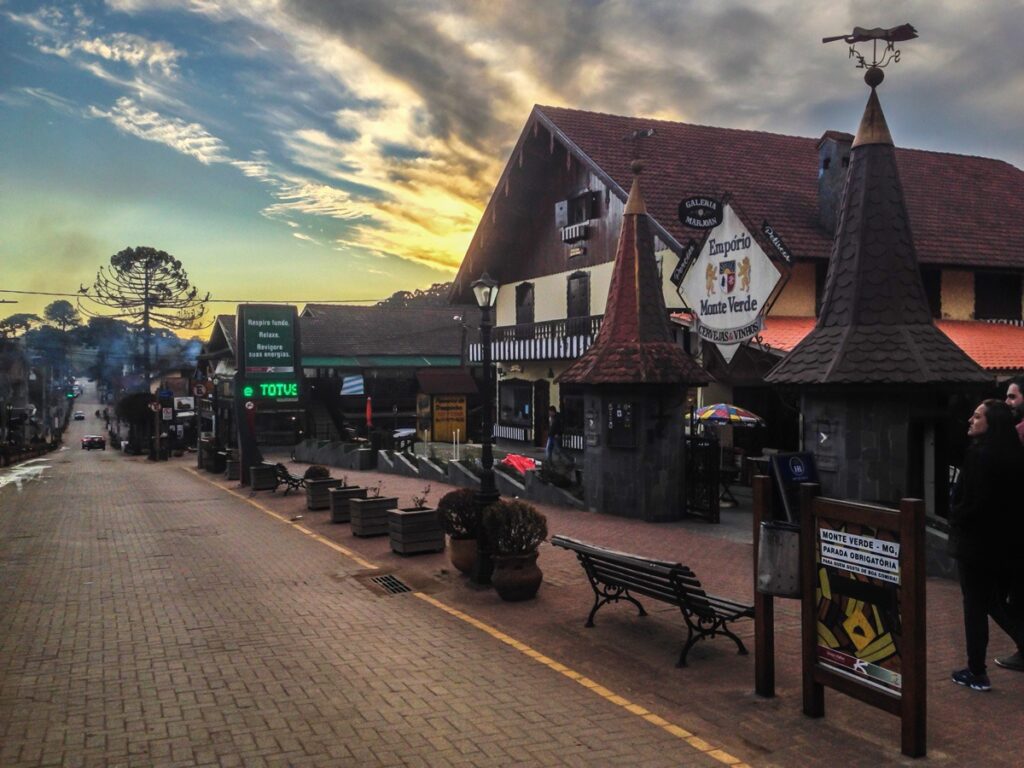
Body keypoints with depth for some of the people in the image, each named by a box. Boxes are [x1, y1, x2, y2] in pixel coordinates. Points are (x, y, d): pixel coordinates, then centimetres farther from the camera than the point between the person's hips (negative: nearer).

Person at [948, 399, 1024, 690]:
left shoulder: (980, 453, -20)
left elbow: (973, 502, -23)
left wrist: (954, 516, -4)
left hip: (976, 540, -8)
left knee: (975, 607, 3)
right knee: (994, 601, 21)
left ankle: (977, 673, 11)